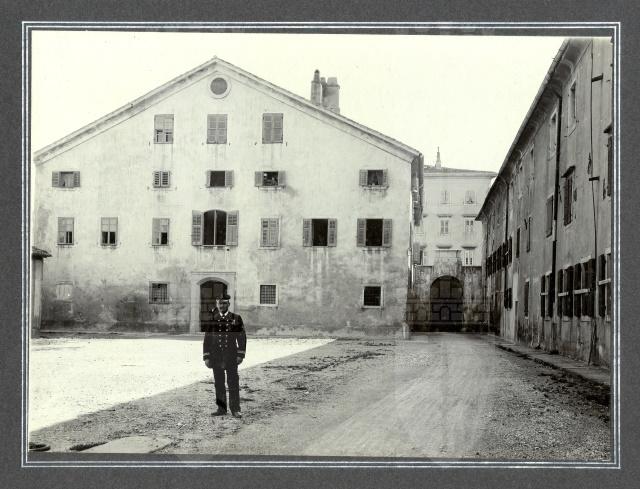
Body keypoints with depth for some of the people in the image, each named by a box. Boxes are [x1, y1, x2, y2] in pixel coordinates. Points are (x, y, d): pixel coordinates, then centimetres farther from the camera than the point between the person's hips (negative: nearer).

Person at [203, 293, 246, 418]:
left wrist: (240, 355, -5)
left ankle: (235, 409, 6)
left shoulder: (236, 318, 2)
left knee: (233, 383, 0)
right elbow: (207, 339, 6)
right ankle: (221, 409, 15)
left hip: (231, 356, -2)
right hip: (216, 356, 2)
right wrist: (206, 357, 1)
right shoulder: (211, 319, 5)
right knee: (219, 384, 6)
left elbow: (241, 337, 2)